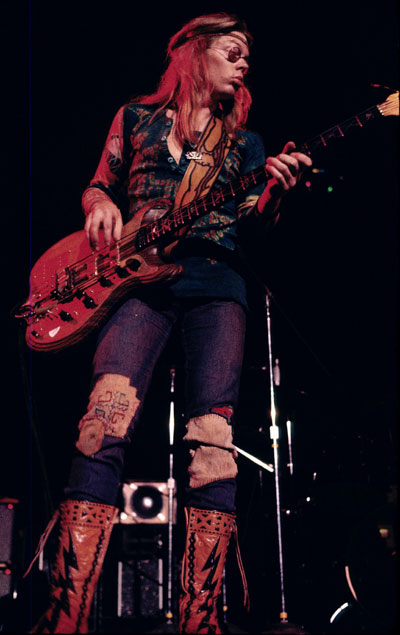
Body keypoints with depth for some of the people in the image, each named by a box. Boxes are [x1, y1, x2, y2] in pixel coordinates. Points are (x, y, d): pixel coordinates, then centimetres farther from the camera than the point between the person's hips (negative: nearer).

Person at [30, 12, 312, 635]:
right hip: (138, 274, -2)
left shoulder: (243, 139, 25)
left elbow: (256, 218, 14)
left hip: (216, 282, 2)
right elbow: (98, 186, 21)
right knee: (105, 421, -22)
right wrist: (100, 206, -3)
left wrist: (275, 190, -8)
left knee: (214, 439, -13)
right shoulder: (136, 116, 22)